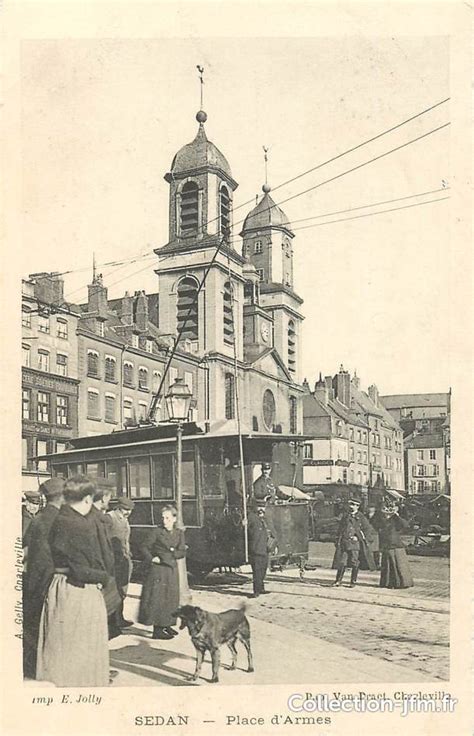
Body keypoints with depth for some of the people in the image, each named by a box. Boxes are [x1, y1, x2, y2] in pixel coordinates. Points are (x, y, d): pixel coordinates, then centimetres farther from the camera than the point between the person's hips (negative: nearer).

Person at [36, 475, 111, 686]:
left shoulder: (58, 521, 3)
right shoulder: (83, 525, -21)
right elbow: (81, 571, -22)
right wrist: (105, 577, -5)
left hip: (58, 587, 8)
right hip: (80, 591, -8)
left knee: (61, 648, 20)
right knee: (84, 649, 6)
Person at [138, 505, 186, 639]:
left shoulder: (179, 533, 7)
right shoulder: (157, 532, -6)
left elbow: (182, 552, 5)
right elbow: (145, 547, -3)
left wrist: (171, 554, -10)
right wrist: (151, 558, -15)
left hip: (172, 569, 5)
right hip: (158, 569, -5)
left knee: (171, 598, 9)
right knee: (157, 597, -6)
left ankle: (166, 626, 21)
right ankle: (157, 630, -3)